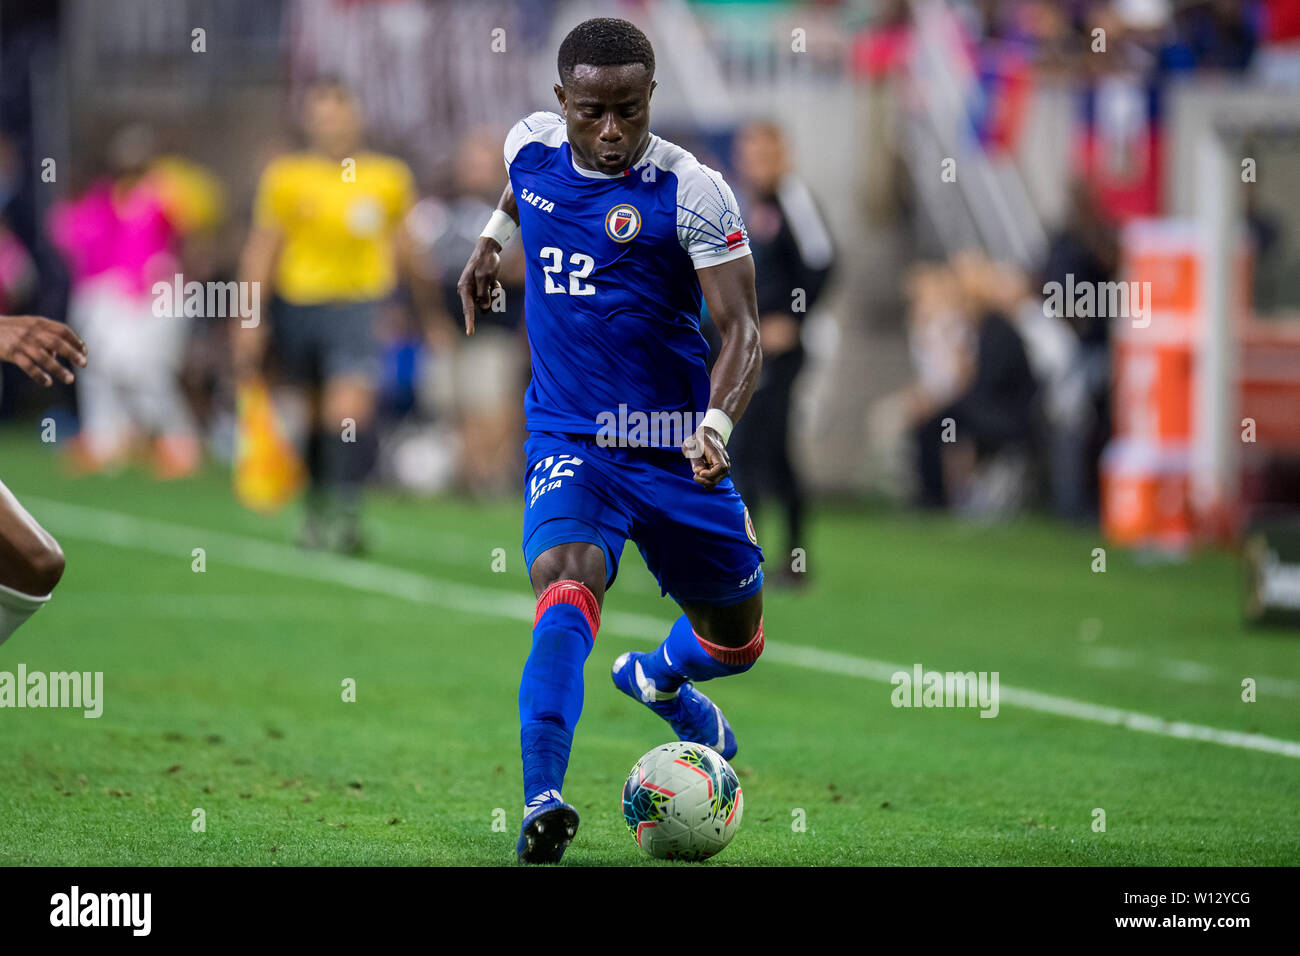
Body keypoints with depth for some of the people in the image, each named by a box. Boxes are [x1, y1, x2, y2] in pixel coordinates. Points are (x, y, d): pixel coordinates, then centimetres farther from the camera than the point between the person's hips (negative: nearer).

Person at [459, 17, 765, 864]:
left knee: (736, 644, 15)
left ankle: (658, 678, 52)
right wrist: (494, 238, 23)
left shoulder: (693, 194, -15)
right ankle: (542, 802, -40)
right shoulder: (532, 145, -2)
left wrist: (716, 427, -32)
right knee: (567, 584, -30)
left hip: (675, 450, 0)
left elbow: (742, 330, -17)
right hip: (568, 439, 0)